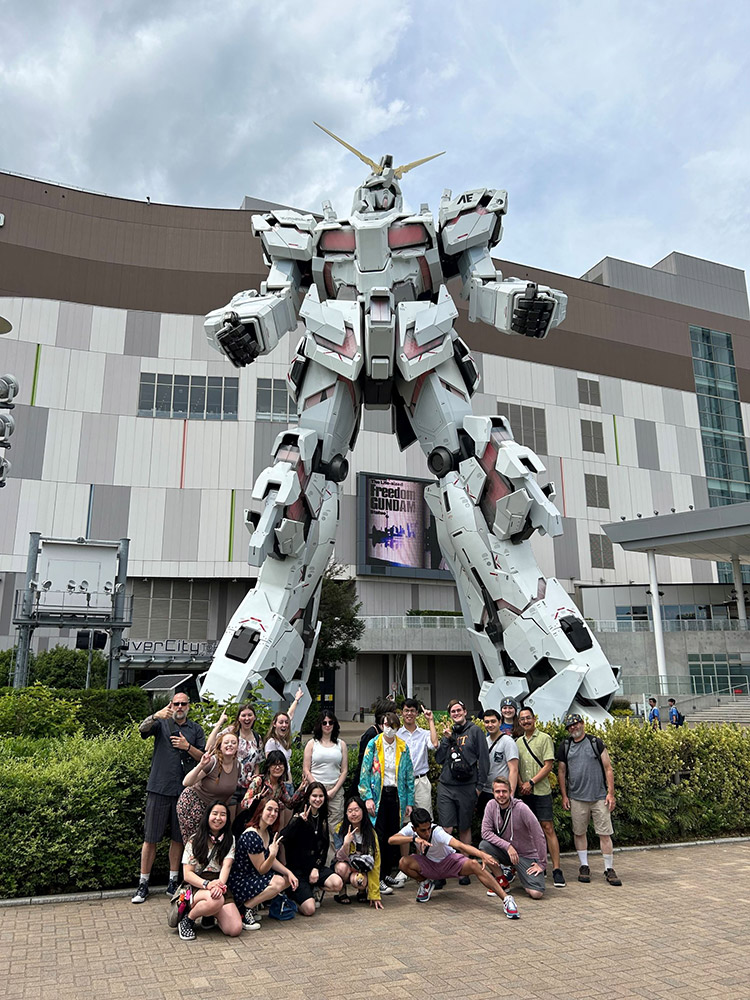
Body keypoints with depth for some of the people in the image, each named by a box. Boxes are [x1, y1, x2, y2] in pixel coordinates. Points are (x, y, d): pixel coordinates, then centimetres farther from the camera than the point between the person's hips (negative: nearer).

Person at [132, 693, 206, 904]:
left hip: (184, 790, 2)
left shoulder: (196, 730, 10)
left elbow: (204, 758, 6)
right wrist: (156, 716, -37)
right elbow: (143, 729, -16)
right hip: (159, 788, -2)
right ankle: (143, 884, 12)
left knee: (178, 838, 10)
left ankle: (173, 882, 21)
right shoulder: (161, 723, 5)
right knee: (150, 838, 2)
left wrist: (188, 747, -12)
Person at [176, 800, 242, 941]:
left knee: (235, 929, -19)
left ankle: (211, 916, 12)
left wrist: (219, 884, -27)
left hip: (220, 888, 3)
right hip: (197, 886, -3)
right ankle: (188, 918, -8)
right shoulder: (195, 840, 3)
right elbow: (187, 874, -3)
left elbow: (226, 866, -4)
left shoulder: (229, 840, 12)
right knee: (216, 901, -38)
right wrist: (207, 884, -23)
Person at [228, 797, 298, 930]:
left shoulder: (269, 832, 4)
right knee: (277, 883, -26)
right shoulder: (251, 836, -24)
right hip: (239, 882, -10)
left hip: (254, 877, 10)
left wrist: (289, 872, -5)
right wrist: (272, 854, -35)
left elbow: (271, 860, 10)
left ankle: (254, 903, 6)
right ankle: (246, 908, -11)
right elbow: (261, 869, -18)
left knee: (288, 880, -1)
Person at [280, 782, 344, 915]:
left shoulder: (322, 818, 10)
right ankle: (292, 894, 11)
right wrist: (300, 820, -38)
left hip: (315, 866, 5)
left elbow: (324, 846, 11)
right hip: (297, 868, -5)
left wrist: (316, 868, -3)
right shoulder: (299, 817, -9)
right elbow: (284, 837, -26)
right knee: (309, 910, -19)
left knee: (338, 884, -23)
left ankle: (316, 889, 7)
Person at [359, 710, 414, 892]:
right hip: (378, 794, -3)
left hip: (396, 795, 3)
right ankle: (378, 879, 4)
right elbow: (364, 772, -4)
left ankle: (387, 873, 21)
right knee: (379, 836, -4)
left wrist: (409, 802, 5)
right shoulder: (373, 745, -2)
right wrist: (367, 797, -12)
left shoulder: (403, 747, 6)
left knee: (393, 836, 8)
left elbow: (409, 776, 9)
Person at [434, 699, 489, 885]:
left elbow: (483, 759, 0)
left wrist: (480, 785, -5)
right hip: (446, 786, 2)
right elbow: (439, 758, 9)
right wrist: (447, 739, -1)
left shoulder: (475, 731, 2)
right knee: (446, 829, -4)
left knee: (465, 828, 9)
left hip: (467, 787, -2)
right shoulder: (448, 732, 14)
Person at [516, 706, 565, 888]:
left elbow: (549, 765, -7)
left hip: (541, 791, -5)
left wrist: (531, 782, -11)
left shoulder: (544, 738, -2)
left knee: (548, 828, -8)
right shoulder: (518, 742, 13)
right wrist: (521, 784, -2)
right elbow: (515, 766, 15)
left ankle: (556, 869, -6)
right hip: (524, 792, 5)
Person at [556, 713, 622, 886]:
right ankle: (584, 866, 22)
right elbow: (561, 772, 10)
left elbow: (608, 769, 2)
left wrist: (611, 793, -4)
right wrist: (564, 796, 6)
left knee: (605, 834, 0)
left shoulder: (596, 743, 1)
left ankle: (609, 869, 13)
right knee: (579, 833, 8)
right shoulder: (564, 746, 6)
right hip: (577, 798, 2)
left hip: (600, 797, -2)